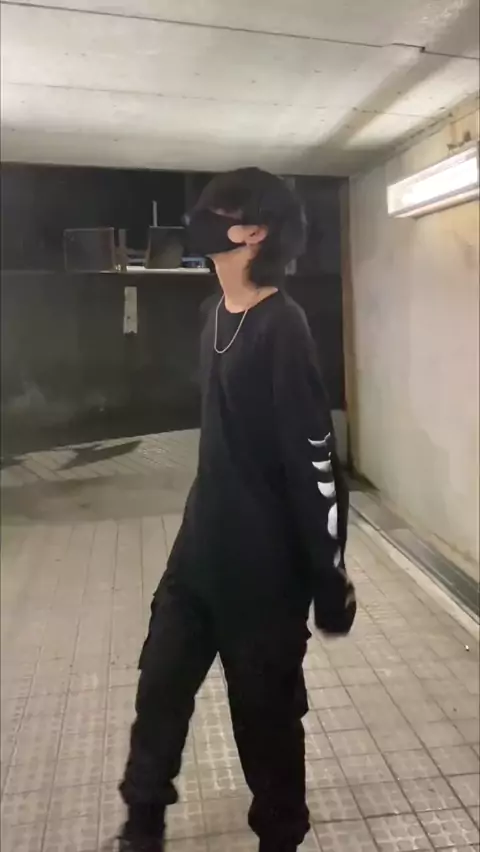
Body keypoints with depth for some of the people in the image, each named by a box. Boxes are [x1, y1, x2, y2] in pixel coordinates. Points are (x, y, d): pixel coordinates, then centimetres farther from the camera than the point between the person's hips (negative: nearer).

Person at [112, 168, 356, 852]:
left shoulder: (281, 327, -20)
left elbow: (317, 464, -20)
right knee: (161, 682, 20)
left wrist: (330, 579, -16)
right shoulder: (217, 311, 6)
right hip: (202, 541, 8)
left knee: (265, 709, 12)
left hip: (265, 560, -8)